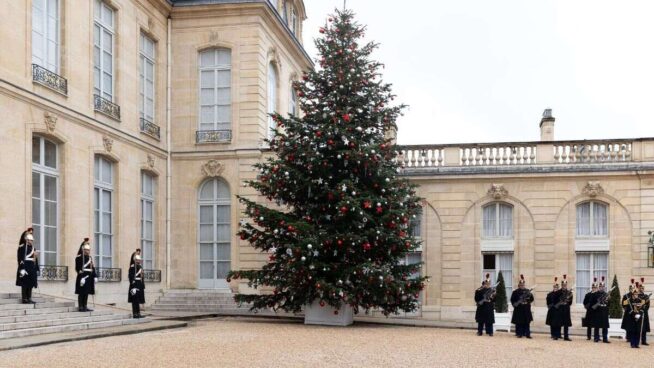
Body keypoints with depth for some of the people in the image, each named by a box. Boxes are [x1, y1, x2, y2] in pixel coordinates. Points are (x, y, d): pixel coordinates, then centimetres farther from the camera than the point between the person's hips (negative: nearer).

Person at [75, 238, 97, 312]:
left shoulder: (90, 257, 15)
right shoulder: (79, 257, -8)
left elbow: (93, 267, 16)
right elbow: (78, 268, -15)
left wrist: (95, 276, 9)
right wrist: (82, 277, -21)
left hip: (89, 277, 8)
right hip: (82, 277, -8)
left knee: (86, 293, 10)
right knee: (81, 293, -4)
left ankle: (85, 307, 14)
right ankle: (80, 307, 0)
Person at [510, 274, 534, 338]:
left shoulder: (527, 291, 10)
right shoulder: (515, 292, 2)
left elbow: (531, 299, 7)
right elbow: (512, 300, 0)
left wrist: (530, 295, -13)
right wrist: (515, 304, -16)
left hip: (526, 309, 2)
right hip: (518, 310, -2)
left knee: (527, 322, 2)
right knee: (519, 322, -1)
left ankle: (527, 334, 5)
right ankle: (519, 334, 6)